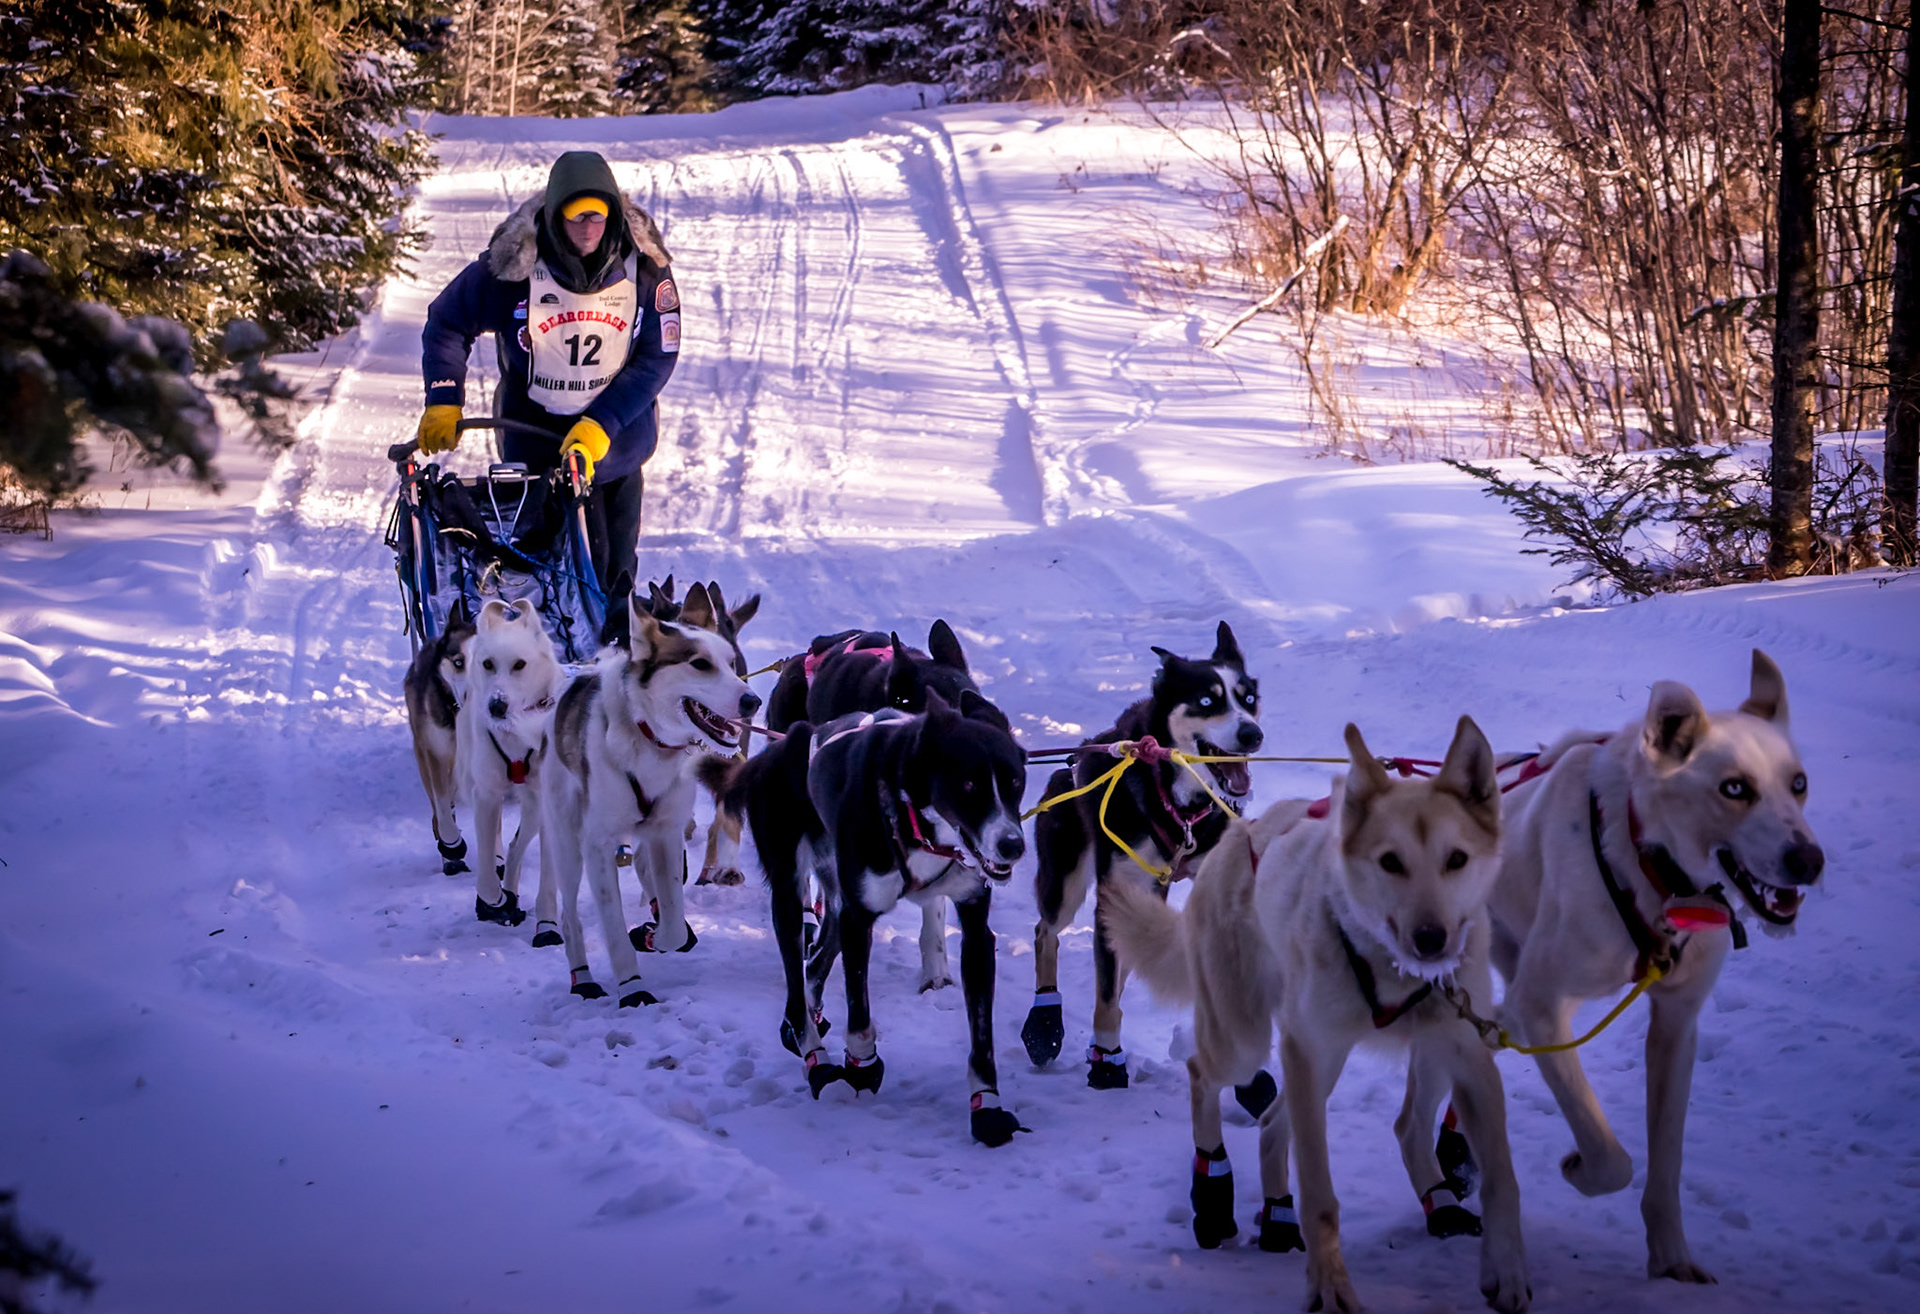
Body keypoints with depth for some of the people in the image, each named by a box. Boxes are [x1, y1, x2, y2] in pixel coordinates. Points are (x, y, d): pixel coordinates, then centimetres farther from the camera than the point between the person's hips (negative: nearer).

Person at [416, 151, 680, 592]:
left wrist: (599, 427, -18)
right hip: (538, 443, -3)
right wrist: (444, 403, -11)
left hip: (617, 440, 3)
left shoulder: (644, 267, -10)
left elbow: (657, 358, -8)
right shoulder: (515, 264, -15)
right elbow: (446, 323, -1)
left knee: (617, 571, 10)